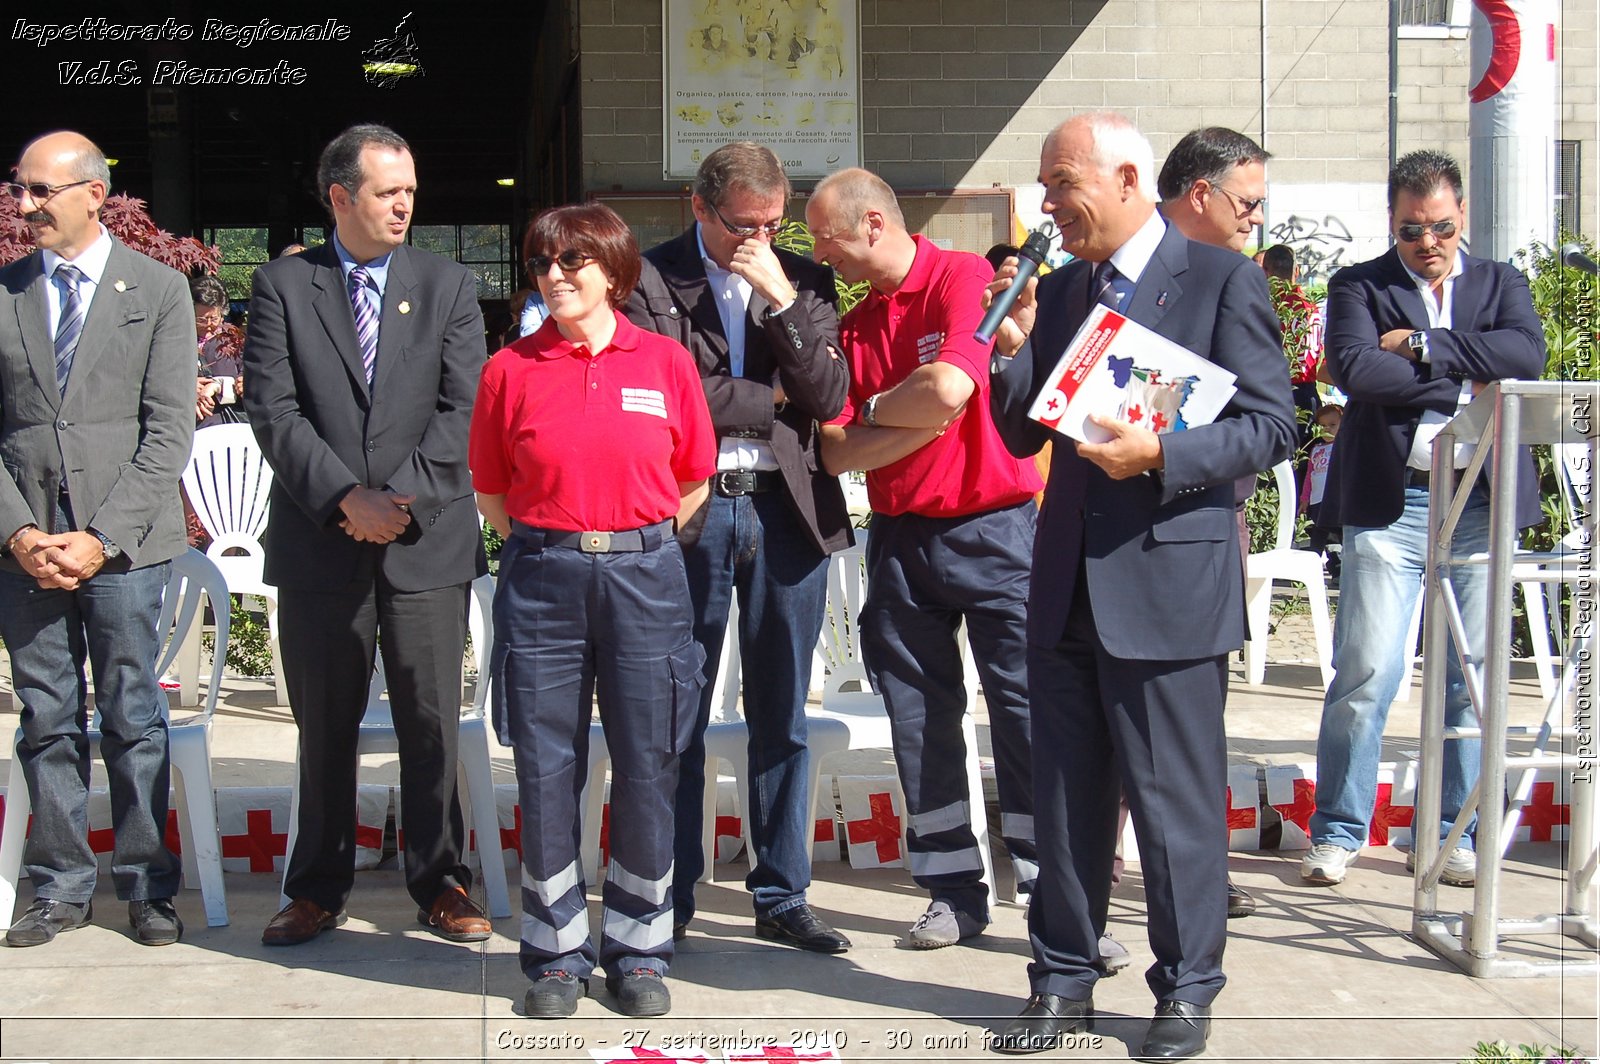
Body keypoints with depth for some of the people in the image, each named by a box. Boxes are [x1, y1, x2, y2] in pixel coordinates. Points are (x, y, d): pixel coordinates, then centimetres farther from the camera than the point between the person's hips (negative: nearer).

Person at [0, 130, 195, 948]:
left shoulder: (159, 291, 2)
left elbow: (170, 432, -4)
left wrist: (102, 537, -12)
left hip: (124, 544, -2)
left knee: (133, 721, 3)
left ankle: (146, 886, 15)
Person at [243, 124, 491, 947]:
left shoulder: (449, 286, 7)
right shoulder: (282, 286, 4)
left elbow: (463, 409, -1)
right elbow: (272, 409, -4)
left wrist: (405, 497, -13)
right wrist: (345, 497, -14)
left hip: (427, 541, 0)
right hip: (319, 543, 0)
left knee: (431, 724, 5)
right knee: (323, 728, 9)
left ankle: (440, 885, 17)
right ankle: (318, 889, 21)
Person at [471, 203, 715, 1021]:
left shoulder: (666, 363, 3)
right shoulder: (511, 370, 3)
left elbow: (694, 483, 11)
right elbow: (491, 491, 11)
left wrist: (634, 541, 8)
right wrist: (546, 547, 6)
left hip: (643, 575, 0)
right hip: (541, 580, 0)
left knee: (647, 768, 4)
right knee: (545, 769, 3)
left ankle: (637, 950, 18)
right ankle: (557, 953, 17)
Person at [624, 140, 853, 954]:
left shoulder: (803, 282, 11)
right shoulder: (650, 278, 0)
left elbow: (828, 397, 0)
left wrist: (782, 299, -10)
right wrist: (770, 398, -3)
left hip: (787, 510, 3)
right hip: (689, 512, -3)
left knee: (782, 718, 8)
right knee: (679, 718, 4)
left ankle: (782, 898, 18)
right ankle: (671, 900, 15)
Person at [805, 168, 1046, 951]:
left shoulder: (965, 278, -6)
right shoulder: (853, 326, 11)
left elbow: (949, 388, -21)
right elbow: (838, 451, 4)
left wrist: (874, 409, -3)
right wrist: (919, 424, -11)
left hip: (992, 526, -6)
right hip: (900, 538, 6)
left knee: (1026, 706, -5)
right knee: (920, 717, 7)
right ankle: (955, 891, 17)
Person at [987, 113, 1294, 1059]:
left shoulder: (1223, 280, -5)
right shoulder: (1056, 290, 12)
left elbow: (1271, 427, -8)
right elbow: (1022, 437, 13)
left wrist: (1162, 455, -21)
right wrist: (1015, 346, -3)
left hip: (1170, 587, -6)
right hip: (1068, 587, 6)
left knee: (1175, 799, 3)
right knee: (1065, 798, 12)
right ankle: (1064, 981, 24)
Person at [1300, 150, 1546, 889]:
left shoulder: (1501, 284, 14)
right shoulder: (1359, 287, 6)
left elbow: (1527, 355, -7)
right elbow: (1355, 369, -13)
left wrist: (1422, 345, -10)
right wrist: (1464, 383, -8)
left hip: (1482, 502, 3)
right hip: (1390, 501, -3)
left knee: (1473, 675, 6)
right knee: (1366, 673, -6)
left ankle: (1459, 835, 18)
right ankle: (1338, 831, 7)